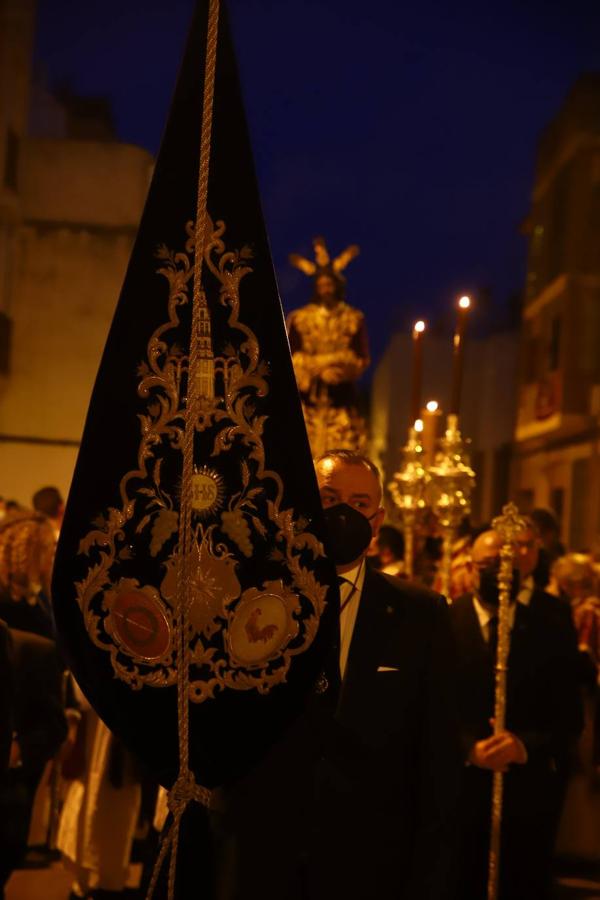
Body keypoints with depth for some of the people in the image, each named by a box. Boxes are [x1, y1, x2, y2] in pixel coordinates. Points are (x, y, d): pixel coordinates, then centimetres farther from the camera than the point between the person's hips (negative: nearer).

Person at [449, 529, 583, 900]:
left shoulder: (551, 625, 2)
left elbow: (569, 715, -1)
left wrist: (527, 744, -18)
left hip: (531, 787, 1)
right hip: (462, 784, -1)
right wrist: (470, 748, -20)